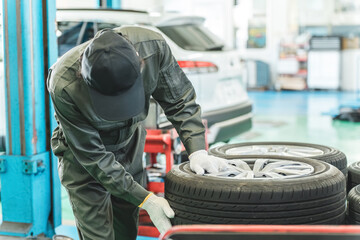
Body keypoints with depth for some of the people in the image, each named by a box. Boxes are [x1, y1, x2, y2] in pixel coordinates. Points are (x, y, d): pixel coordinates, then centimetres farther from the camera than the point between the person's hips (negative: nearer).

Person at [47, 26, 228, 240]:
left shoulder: (153, 46, -29)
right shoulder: (64, 87, -36)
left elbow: (180, 100, -12)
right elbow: (92, 155, -27)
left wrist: (197, 152, -24)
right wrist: (145, 199, -29)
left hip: (130, 146, 4)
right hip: (83, 160, -3)